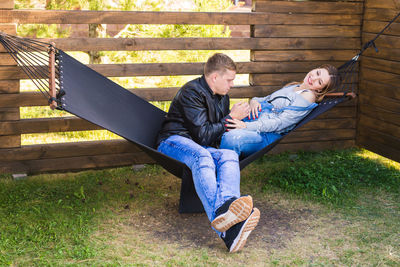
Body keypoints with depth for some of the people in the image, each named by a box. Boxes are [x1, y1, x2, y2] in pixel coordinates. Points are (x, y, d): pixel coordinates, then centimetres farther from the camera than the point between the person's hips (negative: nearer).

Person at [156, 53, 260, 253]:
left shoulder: (222, 97, 20)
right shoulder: (192, 92, -9)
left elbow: (218, 135, 27)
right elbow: (203, 135, -13)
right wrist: (231, 118, -4)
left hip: (201, 147, 7)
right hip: (175, 141, -7)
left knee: (229, 155, -28)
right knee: (201, 157, -40)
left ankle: (225, 212, -59)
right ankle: (225, 230, -64)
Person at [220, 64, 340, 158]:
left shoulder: (308, 96, -5)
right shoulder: (293, 86, 22)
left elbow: (280, 123, -14)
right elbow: (266, 99, 26)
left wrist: (247, 126, -21)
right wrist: (254, 101, 0)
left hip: (266, 135, -9)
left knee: (231, 137, -36)